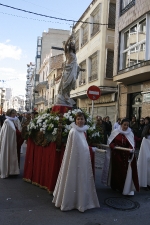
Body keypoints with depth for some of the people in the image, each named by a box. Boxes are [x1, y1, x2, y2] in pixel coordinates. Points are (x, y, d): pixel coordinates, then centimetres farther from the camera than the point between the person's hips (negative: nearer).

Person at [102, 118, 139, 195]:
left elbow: (132, 145, -4)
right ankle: (116, 186, 27)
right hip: (116, 154, 1)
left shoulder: (130, 134, -1)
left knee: (126, 171, -5)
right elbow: (110, 141, 2)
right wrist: (113, 146, -16)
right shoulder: (115, 132, -2)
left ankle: (127, 188, 2)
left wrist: (131, 149, -24)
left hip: (126, 155, 0)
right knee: (116, 170, 11)